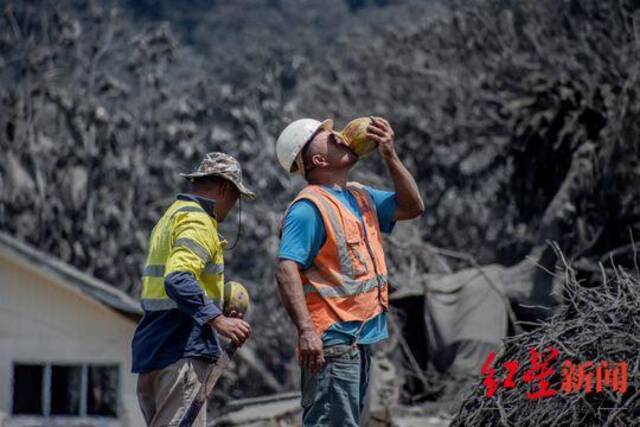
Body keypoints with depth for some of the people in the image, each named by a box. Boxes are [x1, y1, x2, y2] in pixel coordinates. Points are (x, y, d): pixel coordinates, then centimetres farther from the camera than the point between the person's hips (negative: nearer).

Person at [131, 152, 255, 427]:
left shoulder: (171, 216, 22)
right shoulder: (198, 221, -9)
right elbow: (177, 279, -25)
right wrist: (217, 320, -31)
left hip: (151, 351, 10)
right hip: (182, 353, -10)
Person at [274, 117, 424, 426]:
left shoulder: (360, 197, 15)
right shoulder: (309, 207, -13)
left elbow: (412, 207, 19)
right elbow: (286, 271, -22)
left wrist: (390, 156, 7)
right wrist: (306, 331, -31)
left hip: (359, 341, 10)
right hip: (331, 342, -10)